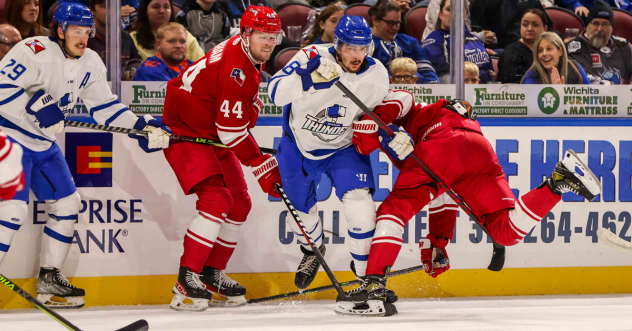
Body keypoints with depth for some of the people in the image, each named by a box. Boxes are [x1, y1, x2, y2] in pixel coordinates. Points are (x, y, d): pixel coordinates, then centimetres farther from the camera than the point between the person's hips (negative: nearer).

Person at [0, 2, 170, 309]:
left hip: (43, 144, 9)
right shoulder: (33, 52, -21)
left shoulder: (89, 63, 4)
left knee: (67, 203, 9)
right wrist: (36, 109, -35)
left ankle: (49, 278, 18)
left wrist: (141, 126, -2)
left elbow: (104, 106, 9)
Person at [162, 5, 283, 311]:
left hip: (212, 134, 10)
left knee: (239, 204, 10)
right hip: (184, 131, -10)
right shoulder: (233, 66, -28)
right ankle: (187, 278, -22)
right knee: (216, 199, -23)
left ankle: (212, 274, 21)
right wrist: (262, 166, -23)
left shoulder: (252, 57, 4)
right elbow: (232, 130, -27)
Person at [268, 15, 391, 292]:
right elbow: (276, 92, -39)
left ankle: (367, 273, -5)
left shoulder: (377, 75, -17)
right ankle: (313, 251, 51)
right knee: (299, 207, 16)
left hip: (343, 147, 0)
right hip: (299, 144, 0)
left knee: (359, 204, -23)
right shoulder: (314, 57, -27)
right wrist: (312, 77, -53)